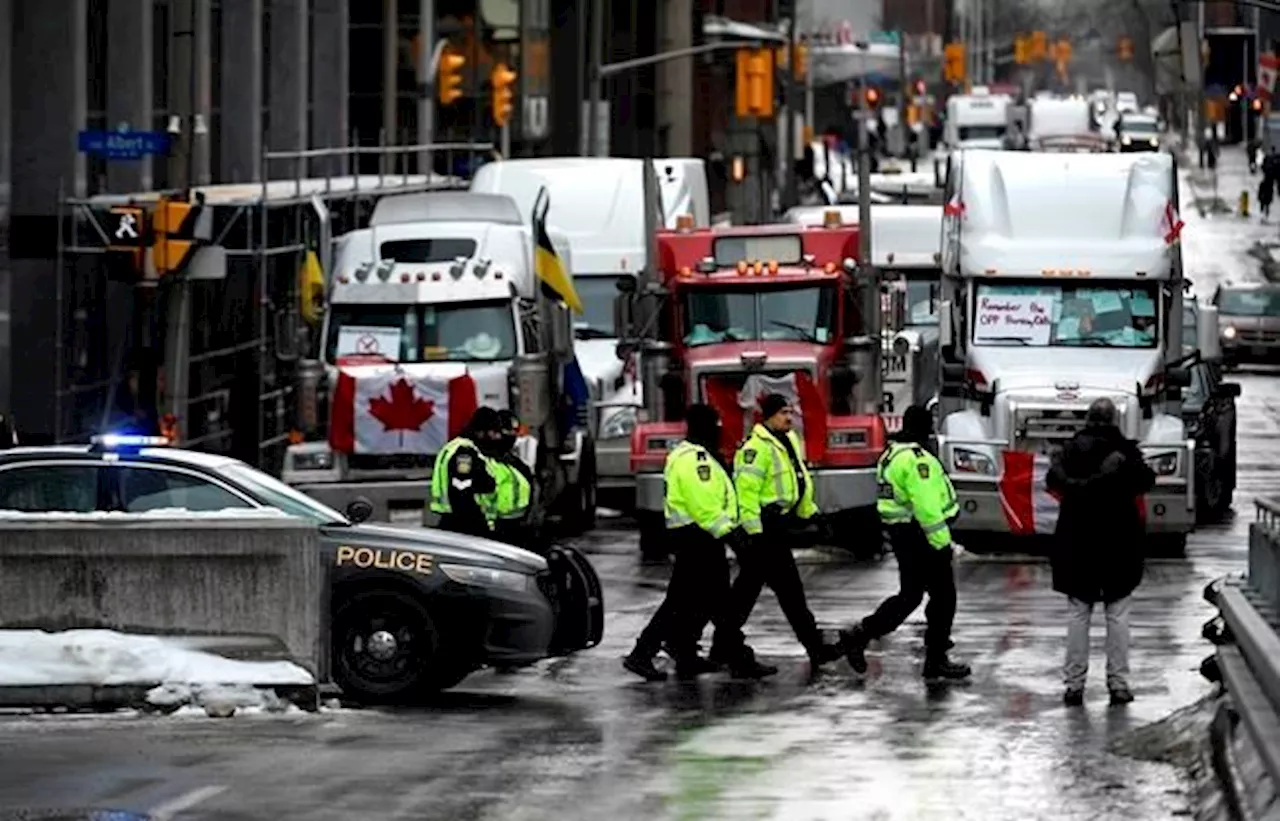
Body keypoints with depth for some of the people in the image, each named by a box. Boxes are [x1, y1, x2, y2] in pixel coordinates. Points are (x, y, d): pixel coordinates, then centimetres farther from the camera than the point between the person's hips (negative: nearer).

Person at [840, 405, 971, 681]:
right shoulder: (917, 459, -19)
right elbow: (926, 506, -24)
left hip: (900, 533, 10)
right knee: (943, 596, 0)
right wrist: (942, 541, -21)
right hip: (920, 534, -10)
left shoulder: (891, 454, 12)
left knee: (909, 595, 14)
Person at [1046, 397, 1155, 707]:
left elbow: (1053, 480, -14)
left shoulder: (1072, 449, -1)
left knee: (1077, 613, 7)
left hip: (1077, 544, 1)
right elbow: (1145, 481, -12)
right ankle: (1118, 683, 3)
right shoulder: (1125, 449, -3)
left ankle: (1074, 684, 4)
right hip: (1119, 542, -1)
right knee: (1117, 614, 6)